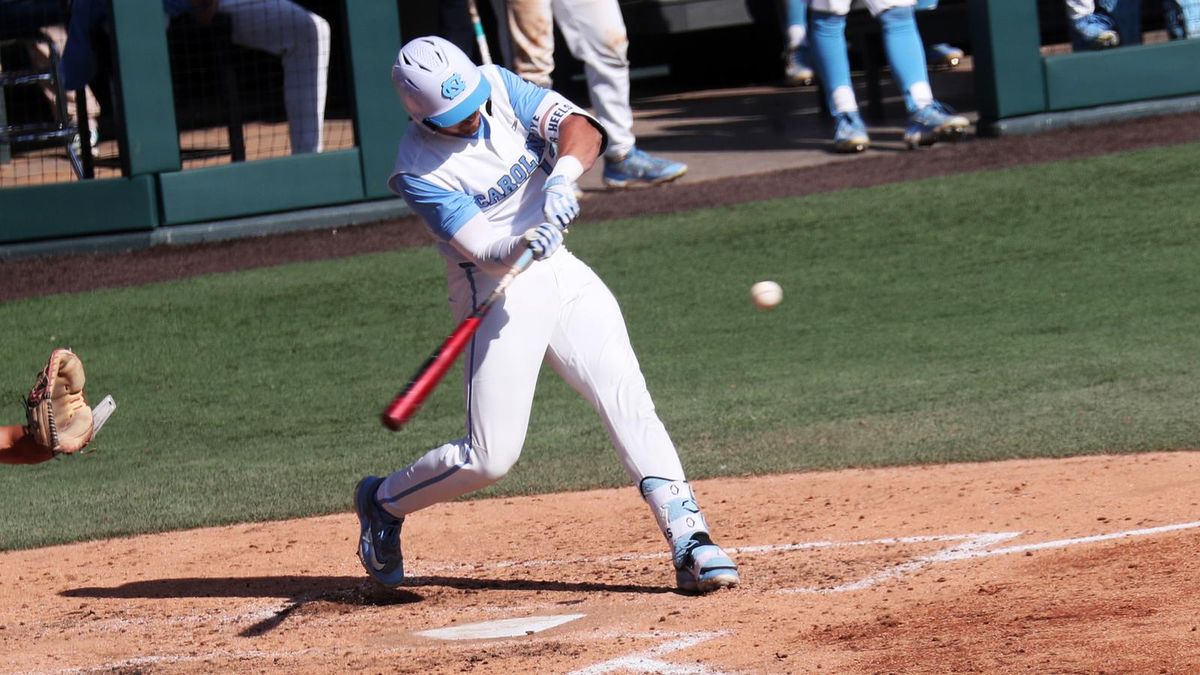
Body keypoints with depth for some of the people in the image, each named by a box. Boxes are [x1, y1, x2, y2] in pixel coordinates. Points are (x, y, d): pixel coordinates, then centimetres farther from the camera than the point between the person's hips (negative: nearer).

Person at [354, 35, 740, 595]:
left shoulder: (498, 87, -3)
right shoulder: (419, 170, -17)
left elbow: (581, 127, -14)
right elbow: (487, 249, -23)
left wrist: (562, 174, -34)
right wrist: (527, 243, -45)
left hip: (562, 275, 5)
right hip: (498, 295, -5)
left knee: (628, 400, -10)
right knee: (490, 458, -5)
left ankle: (687, 539, -14)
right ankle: (383, 502, 21)